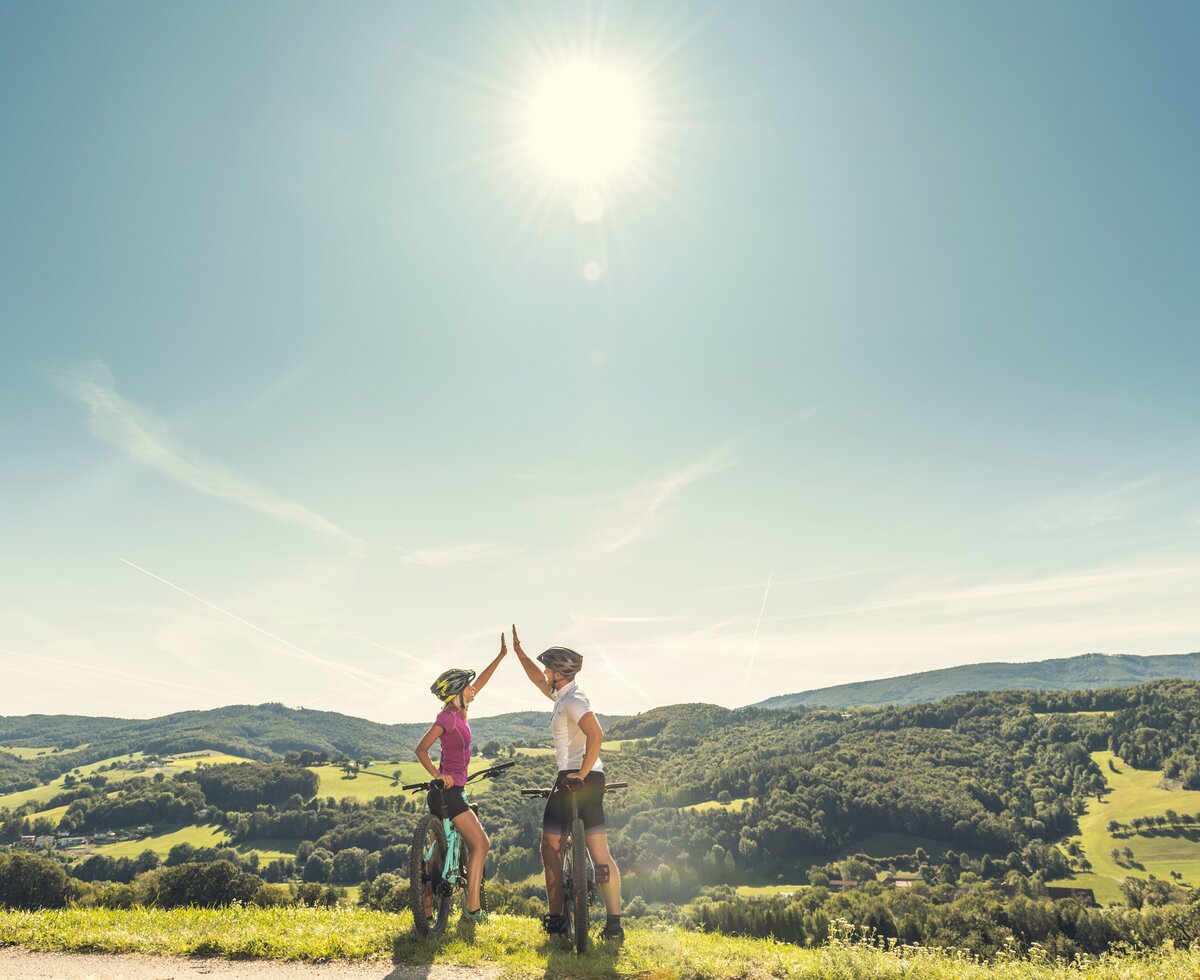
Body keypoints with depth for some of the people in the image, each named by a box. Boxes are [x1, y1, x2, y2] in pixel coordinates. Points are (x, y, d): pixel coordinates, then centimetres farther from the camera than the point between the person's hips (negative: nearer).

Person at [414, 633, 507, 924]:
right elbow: (421, 749, -19)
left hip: (446, 792, 9)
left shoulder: (458, 712, 10)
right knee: (480, 844, -6)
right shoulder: (448, 716, -14)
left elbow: (480, 682, 19)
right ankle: (473, 908, -7)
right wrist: (438, 776, -26)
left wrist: (502, 655, 21)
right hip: (448, 791, -9)